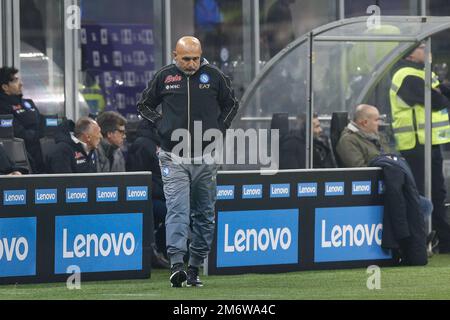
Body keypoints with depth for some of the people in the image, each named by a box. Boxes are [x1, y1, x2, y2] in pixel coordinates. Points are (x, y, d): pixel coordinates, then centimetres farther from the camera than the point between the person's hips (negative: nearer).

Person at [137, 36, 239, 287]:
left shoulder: (214, 76, 1)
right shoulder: (165, 77, 0)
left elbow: (231, 104, 16)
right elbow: (144, 105, 15)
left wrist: (219, 129, 4)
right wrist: (161, 124, 1)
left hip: (206, 158, 2)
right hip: (174, 159, -2)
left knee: (205, 215, 8)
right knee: (177, 210, -14)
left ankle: (195, 267, 17)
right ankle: (176, 264, -23)